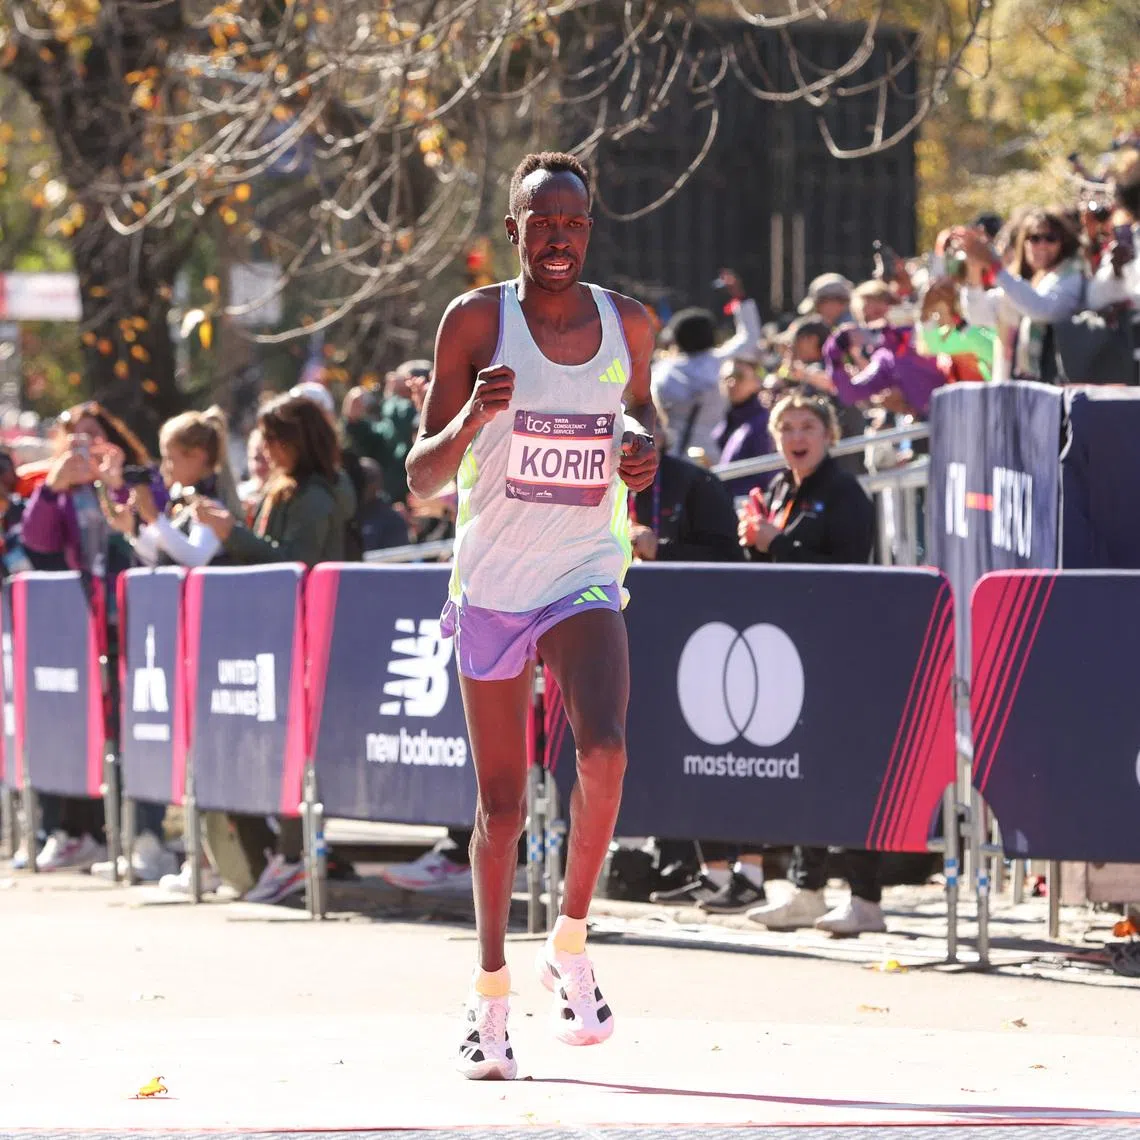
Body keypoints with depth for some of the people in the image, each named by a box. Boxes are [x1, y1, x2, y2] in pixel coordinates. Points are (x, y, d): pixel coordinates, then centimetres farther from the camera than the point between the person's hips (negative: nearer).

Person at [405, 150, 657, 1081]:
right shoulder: (477, 322, -6)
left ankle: (571, 945, -3)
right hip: (492, 583, -1)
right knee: (501, 800, 6)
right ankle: (492, 989, 23)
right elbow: (422, 479, -6)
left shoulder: (628, 324, 2)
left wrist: (643, 446, 0)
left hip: (585, 577, 1)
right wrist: (472, 419, -26)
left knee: (605, 750, -23)